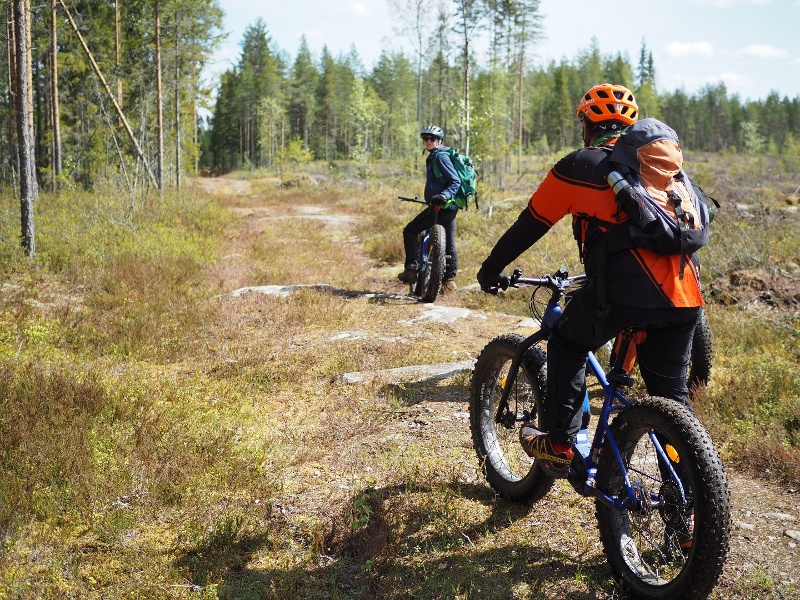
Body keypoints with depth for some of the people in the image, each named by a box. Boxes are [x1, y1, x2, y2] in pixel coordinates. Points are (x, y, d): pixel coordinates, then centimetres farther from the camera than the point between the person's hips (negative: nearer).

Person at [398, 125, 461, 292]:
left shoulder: (440, 156, -11)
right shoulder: (434, 157, 19)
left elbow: (456, 181, -19)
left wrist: (445, 195, -33)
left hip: (440, 206, -10)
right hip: (451, 207, 10)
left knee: (410, 231, -1)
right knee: (449, 244, 12)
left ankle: (412, 268, -6)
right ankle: (449, 280, 16)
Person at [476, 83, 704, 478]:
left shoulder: (579, 166, 8)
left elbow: (529, 226, 12)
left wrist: (492, 269, 27)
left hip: (624, 290, -5)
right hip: (685, 296, 5)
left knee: (567, 344, 22)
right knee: (671, 394, 18)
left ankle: (559, 447, 20)